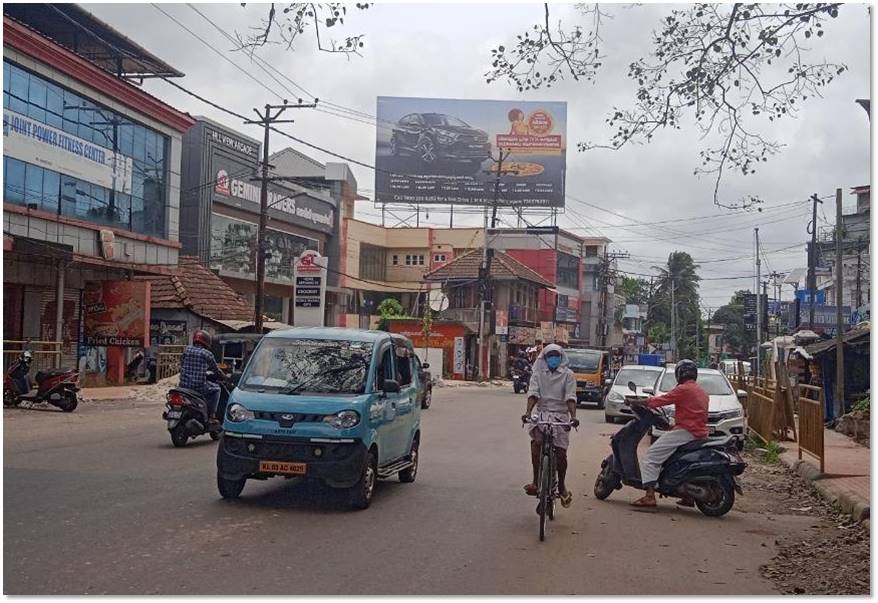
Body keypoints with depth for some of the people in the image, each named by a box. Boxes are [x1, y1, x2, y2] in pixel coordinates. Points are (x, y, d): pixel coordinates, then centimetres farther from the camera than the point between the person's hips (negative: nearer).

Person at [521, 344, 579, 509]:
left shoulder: (568, 375, 4)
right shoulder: (538, 373, 8)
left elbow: (570, 397, -7)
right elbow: (533, 393, -4)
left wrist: (573, 416, -23)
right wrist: (528, 412, -21)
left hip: (561, 416, -1)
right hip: (542, 413, 1)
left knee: (561, 453, -6)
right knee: (536, 442, -25)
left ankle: (562, 486, 17)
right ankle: (536, 481, -17)